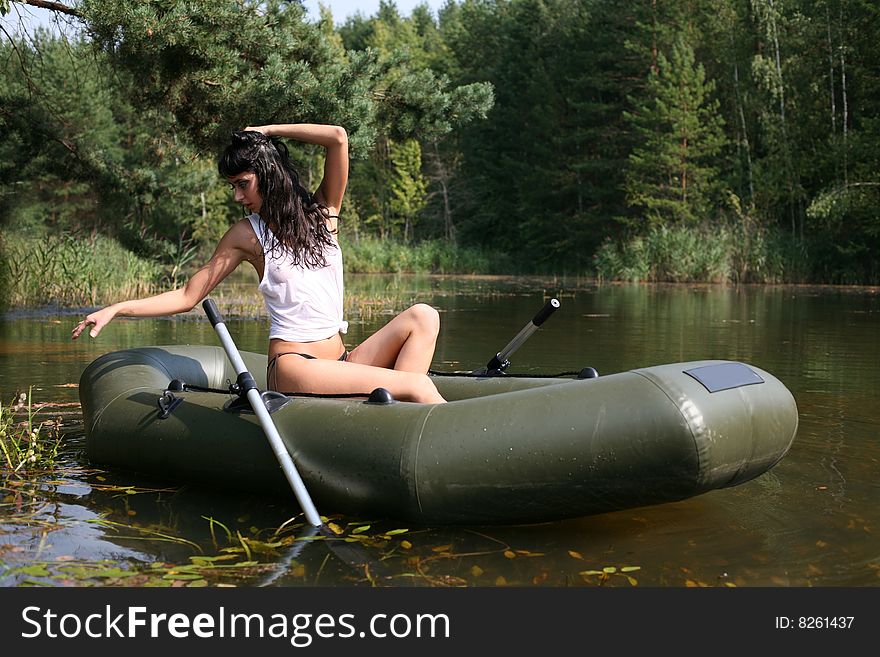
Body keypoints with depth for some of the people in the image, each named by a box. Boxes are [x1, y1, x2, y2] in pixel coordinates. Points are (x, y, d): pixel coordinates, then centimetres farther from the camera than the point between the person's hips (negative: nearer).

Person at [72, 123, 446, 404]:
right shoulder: (247, 235, 5)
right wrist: (116, 310, -3)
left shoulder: (322, 211, 11)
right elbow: (187, 297, 5)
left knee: (422, 316, -20)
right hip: (292, 365, -5)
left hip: (341, 360, 5)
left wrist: (266, 131, 4)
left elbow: (338, 138, -4)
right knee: (418, 385, -24)